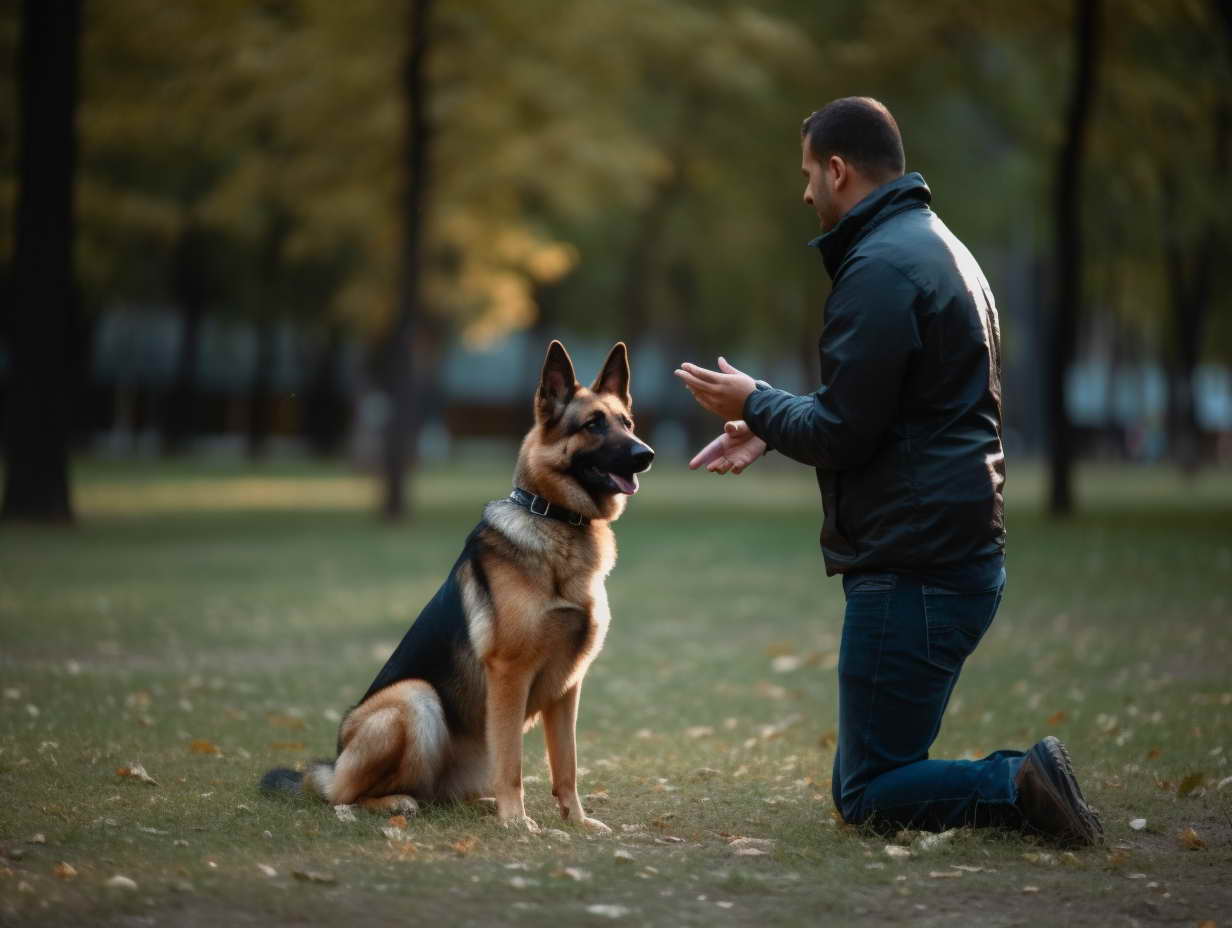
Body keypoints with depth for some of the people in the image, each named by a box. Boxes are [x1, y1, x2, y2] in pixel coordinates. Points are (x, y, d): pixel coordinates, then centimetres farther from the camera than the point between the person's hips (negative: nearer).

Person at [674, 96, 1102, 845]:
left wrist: (756, 405, 0)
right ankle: (1028, 782, 2)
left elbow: (843, 433, -17)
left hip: (912, 569, -10)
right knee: (865, 777, 15)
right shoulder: (936, 244, 16)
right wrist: (768, 429, 17)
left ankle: (1022, 785, -13)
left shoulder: (882, 266, -16)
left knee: (868, 797, -3)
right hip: (962, 553, 10)